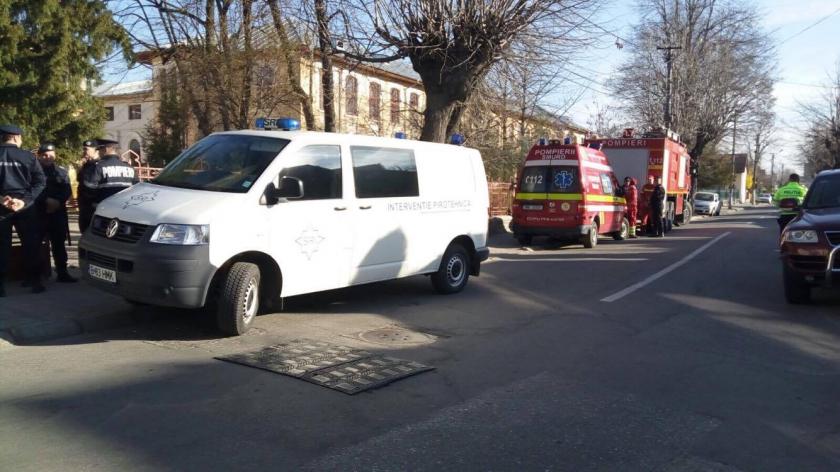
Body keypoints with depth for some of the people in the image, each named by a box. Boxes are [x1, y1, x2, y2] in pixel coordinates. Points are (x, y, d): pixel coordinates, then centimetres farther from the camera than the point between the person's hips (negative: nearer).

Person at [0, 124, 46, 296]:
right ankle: (34, 281, 8)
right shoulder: (28, 156, -2)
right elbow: (40, 182, -8)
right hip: (24, 207, -1)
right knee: (30, 244, 6)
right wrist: (24, 200, -11)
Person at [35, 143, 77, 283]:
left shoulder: (62, 173, 15)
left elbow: (67, 192, 6)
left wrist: (57, 202, -11)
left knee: (59, 244, 6)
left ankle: (62, 273, 11)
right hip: (38, 213, -3)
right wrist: (47, 201, -17)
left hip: (58, 213, 3)